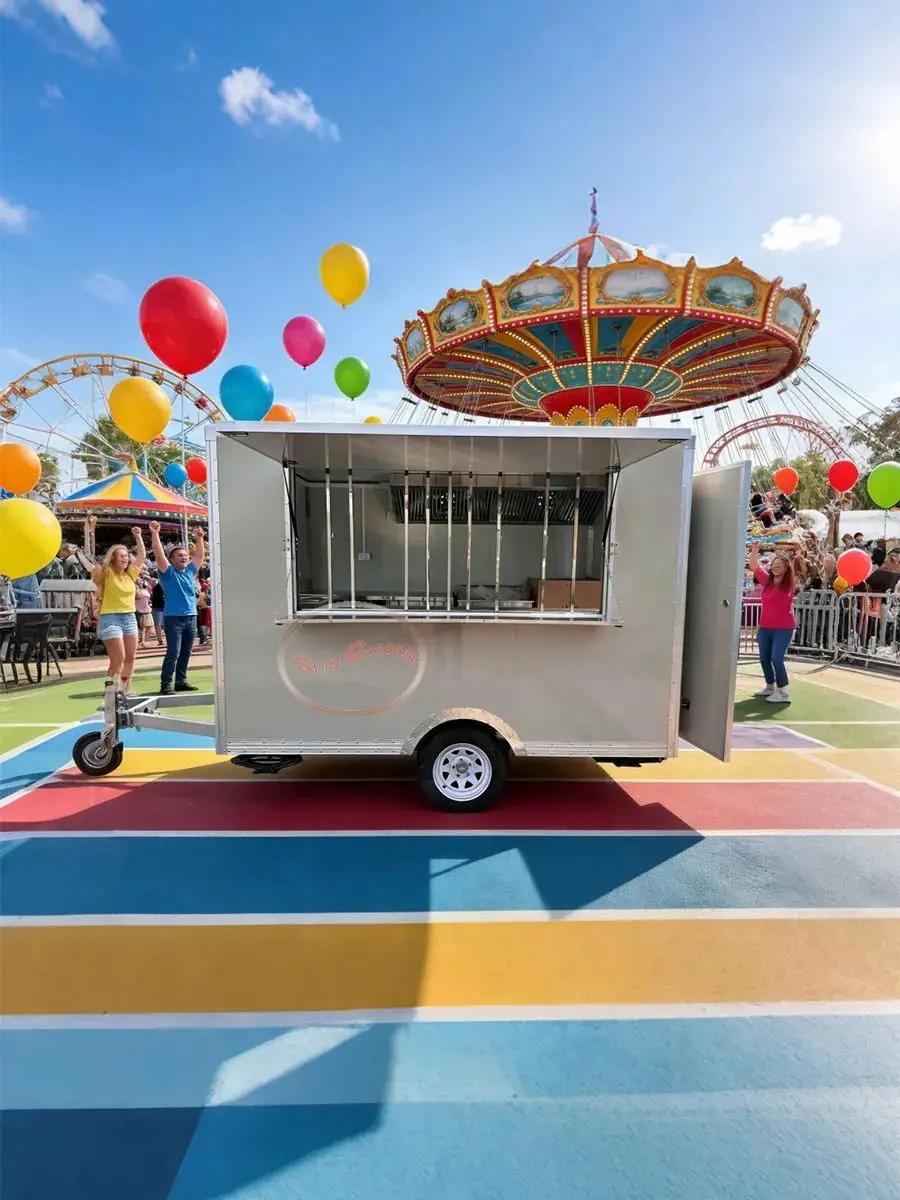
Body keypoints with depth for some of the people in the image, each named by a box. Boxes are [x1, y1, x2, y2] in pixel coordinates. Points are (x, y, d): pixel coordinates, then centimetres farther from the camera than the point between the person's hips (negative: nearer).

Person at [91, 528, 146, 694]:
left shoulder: (130, 574, 9)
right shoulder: (106, 574, -4)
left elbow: (142, 555, 16)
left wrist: (138, 536, 17)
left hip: (130, 618, 6)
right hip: (111, 618, -5)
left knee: (130, 659, 8)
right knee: (118, 659, -11)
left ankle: (124, 690, 21)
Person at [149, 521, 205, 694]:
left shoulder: (191, 571, 12)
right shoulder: (168, 572, -2)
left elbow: (200, 555, 16)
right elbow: (158, 554, -13)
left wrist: (199, 539, 10)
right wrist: (154, 534, -18)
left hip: (191, 617, 6)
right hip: (173, 618, -6)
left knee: (186, 652, 10)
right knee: (173, 652, -8)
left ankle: (181, 681, 19)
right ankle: (166, 684, -1)